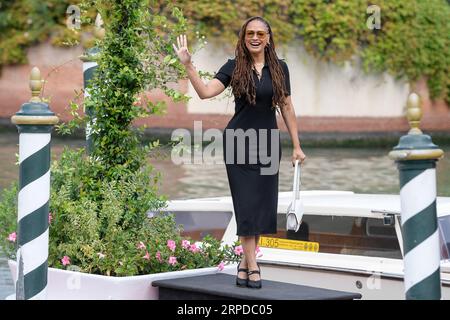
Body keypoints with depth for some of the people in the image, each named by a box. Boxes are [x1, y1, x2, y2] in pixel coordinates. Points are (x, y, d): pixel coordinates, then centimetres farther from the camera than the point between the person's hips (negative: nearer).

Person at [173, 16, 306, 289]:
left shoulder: (279, 68, 4)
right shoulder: (234, 67, -2)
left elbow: (286, 107, 7)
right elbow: (205, 91, -13)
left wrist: (297, 146, 6)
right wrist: (187, 64, -22)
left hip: (268, 143, 3)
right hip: (239, 141, -3)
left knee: (263, 205, 2)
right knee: (247, 203, -5)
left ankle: (245, 263, 11)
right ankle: (253, 267, -5)